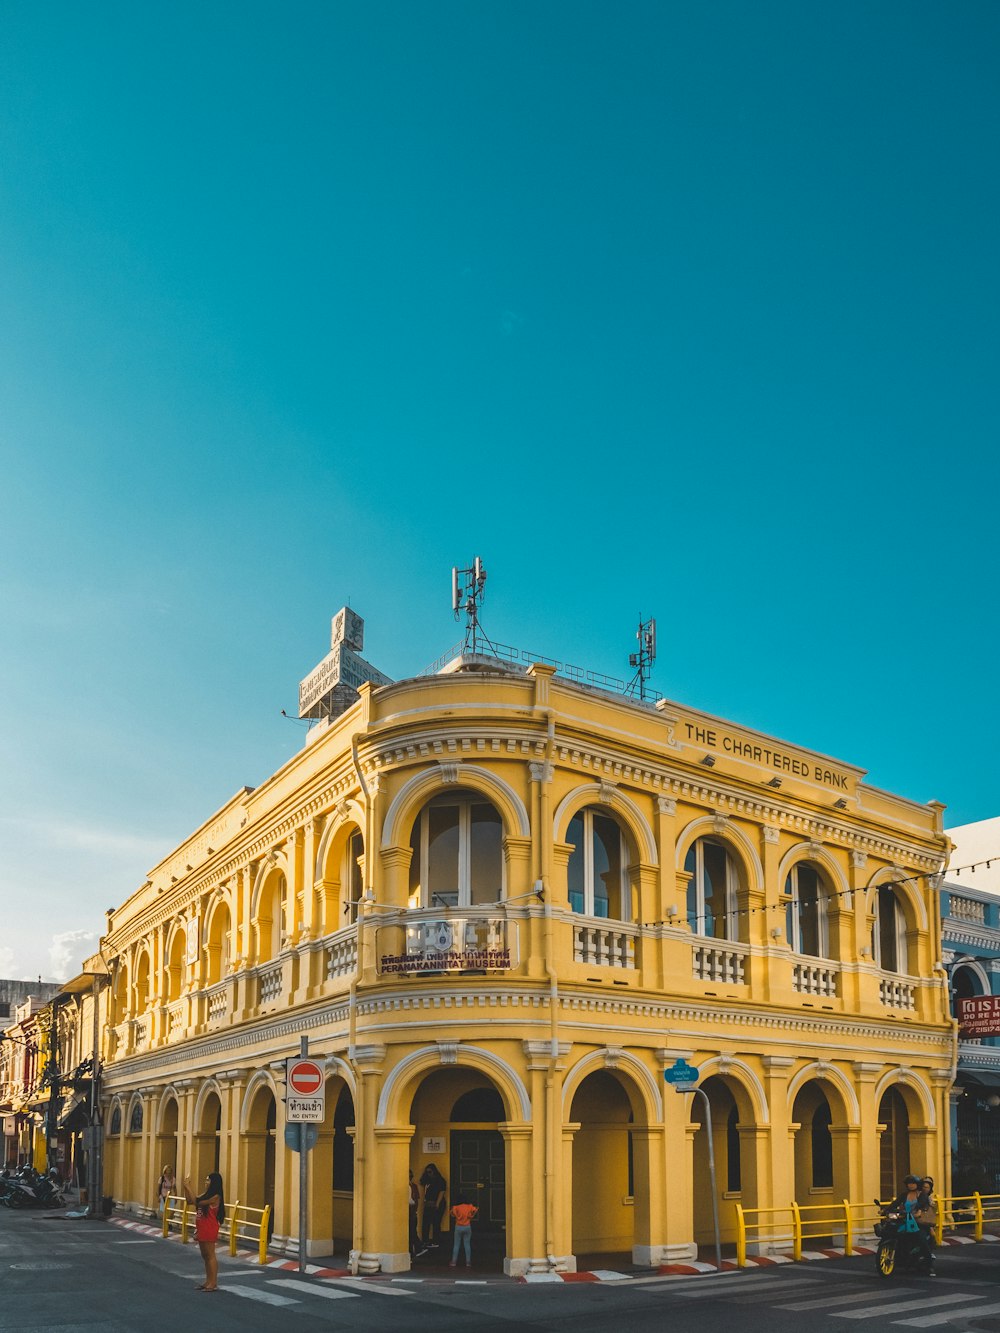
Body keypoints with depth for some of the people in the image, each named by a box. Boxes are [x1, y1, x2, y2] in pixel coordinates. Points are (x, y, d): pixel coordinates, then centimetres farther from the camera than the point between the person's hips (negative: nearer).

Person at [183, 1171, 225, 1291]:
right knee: (205, 1256, 14)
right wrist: (186, 1188, 1)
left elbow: (197, 1202, -20)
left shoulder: (215, 1196, -17)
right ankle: (208, 1281, 21)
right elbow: (189, 1201, 13)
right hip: (202, 1229, 10)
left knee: (210, 1255, -4)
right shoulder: (206, 1195, 12)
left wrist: (188, 1188, -18)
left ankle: (213, 1283, 1)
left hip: (209, 1229, -10)